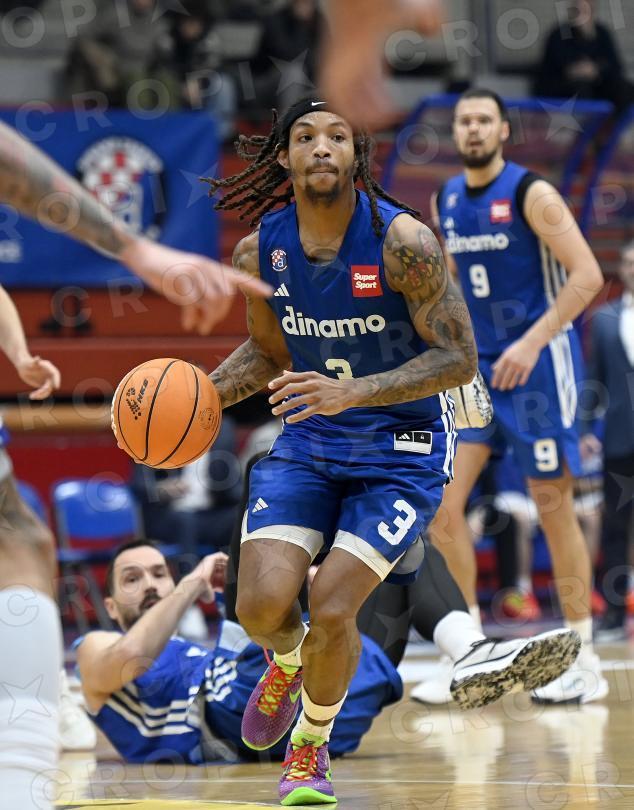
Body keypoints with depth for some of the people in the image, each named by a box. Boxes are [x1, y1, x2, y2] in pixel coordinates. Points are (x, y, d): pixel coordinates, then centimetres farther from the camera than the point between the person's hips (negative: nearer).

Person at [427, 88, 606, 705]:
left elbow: (587, 274, -15)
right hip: (478, 366, 6)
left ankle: (586, 663, 8)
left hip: (538, 364, -6)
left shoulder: (532, 194, -11)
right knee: (441, 505, -4)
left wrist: (533, 342, -23)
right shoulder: (445, 202, 9)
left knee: (553, 508, -1)